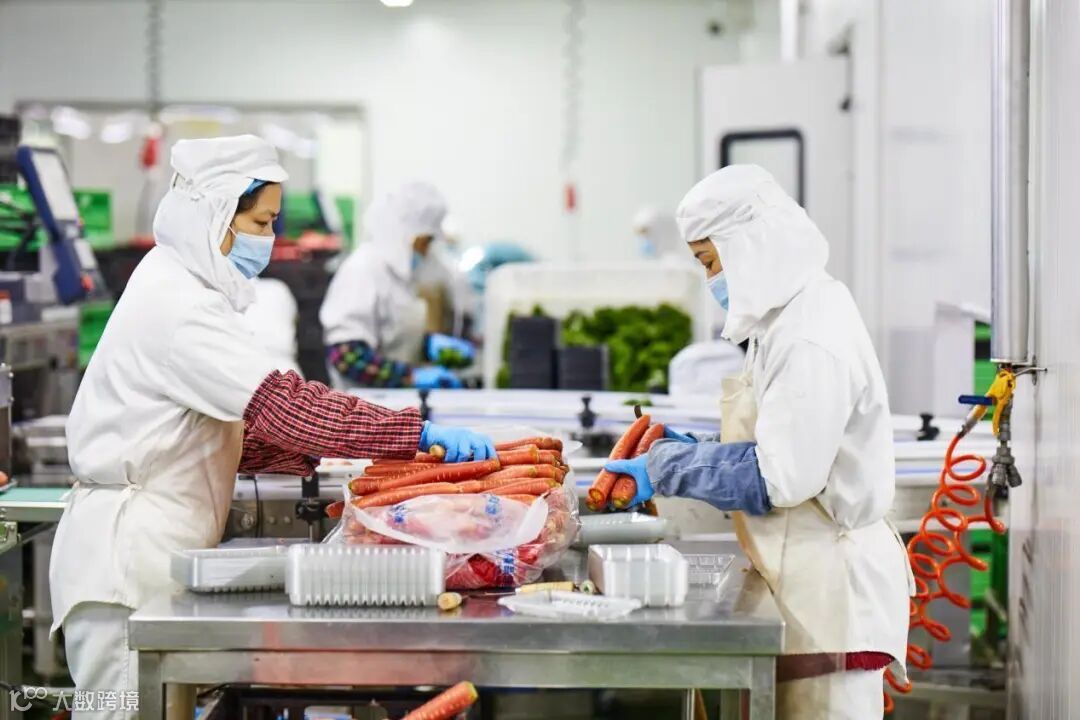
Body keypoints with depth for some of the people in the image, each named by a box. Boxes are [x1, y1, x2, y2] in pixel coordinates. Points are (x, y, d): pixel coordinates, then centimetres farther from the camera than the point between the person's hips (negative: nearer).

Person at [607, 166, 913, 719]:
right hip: (807, 579, 10)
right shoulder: (794, 319, 12)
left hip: (830, 587, -10)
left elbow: (777, 477, -21)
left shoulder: (812, 343, -19)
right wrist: (694, 451, 10)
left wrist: (666, 468, -12)